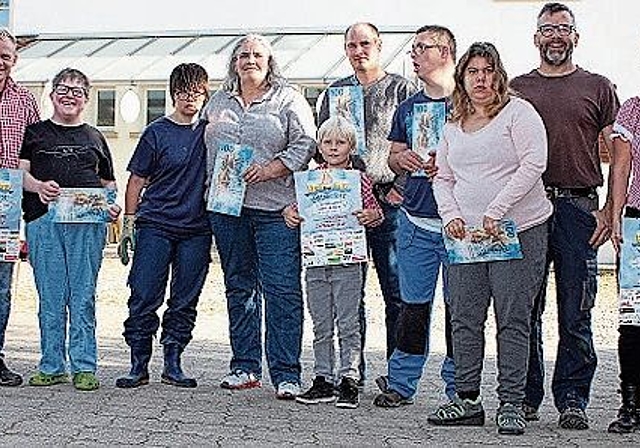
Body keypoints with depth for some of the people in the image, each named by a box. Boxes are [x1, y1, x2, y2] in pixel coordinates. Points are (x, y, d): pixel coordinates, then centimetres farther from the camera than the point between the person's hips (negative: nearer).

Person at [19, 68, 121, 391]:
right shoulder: (35, 132, 16)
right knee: (50, 296, -1)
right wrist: (38, 186, -15)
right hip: (43, 220, 0)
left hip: (87, 222, 1)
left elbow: (108, 183, 21)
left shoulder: (94, 137, 20)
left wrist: (112, 206, 1)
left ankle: (84, 366, 1)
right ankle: (51, 366, 8)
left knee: (83, 296, -3)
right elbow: (20, 171, 6)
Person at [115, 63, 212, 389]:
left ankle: (173, 363, 15)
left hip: (196, 230, 2)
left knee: (186, 300, 5)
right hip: (155, 226, -2)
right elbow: (137, 180, 5)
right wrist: (128, 223, -1)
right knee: (144, 296, -4)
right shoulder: (157, 133, 2)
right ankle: (138, 365, 5)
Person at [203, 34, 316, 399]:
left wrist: (271, 169, -15)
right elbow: (205, 146, 23)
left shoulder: (288, 99, 4)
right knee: (239, 287, 9)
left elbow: (306, 144, -3)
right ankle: (245, 367, 18)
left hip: (275, 208, -5)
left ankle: (287, 374, -5)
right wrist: (211, 188, 11)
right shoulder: (218, 102, 18)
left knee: (282, 290, -9)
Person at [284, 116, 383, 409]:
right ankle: (323, 380, 18)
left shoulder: (359, 179, 0)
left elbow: (375, 213, 5)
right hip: (316, 260, 3)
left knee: (348, 324, 0)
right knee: (321, 326, 10)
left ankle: (349, 380, 6)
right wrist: (289, 213, -5)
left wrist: (372, 216, -16)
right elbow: (299, 207, 16)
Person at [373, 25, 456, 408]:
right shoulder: (408, 107, 16)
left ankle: (458, 387, 10)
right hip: (416, 221, 4)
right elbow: (393, 157, 21)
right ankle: (402, 383, 13)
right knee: (414, 304, 6)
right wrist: (402, 159, -2)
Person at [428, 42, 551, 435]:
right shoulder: (454, 126, 17)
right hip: (465, 235, 6)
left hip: (517, 231, -5)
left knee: (513, 320, -3)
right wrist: (450, 215, 0)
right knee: (465, 319, 5)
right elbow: (443, 178, 20)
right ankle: (467, 400, 14)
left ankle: (511, 404, 3)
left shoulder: (518, 112, -1)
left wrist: (496, 211, -16)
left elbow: (534, 163, -12)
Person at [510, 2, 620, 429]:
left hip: (578, 207, -1)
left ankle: (572, 400, 9)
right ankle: (525, 397, 15)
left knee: (576, 314, 0)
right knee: (525, 310, 4)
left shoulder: (598, 88, 10)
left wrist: (610, 211, -4)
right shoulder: (517, 89, 14)